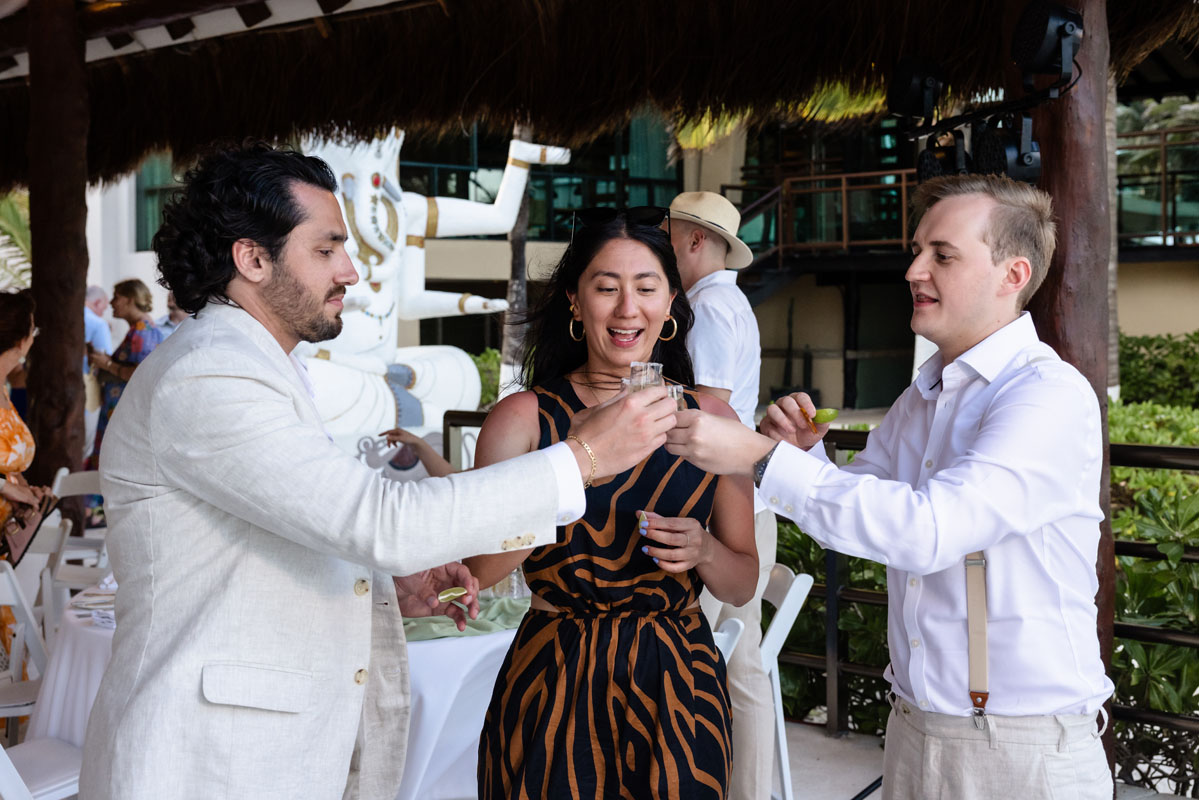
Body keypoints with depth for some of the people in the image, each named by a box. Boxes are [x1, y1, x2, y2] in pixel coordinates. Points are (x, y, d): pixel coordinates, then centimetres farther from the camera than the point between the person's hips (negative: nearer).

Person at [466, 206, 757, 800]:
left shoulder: (710, 417, 3)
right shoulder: (525, 417, -5)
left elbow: (742, 585, 8)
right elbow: (478, 567, -18)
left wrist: (703, 550, -14)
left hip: (678, 686, 2)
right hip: (554, 687, -2)